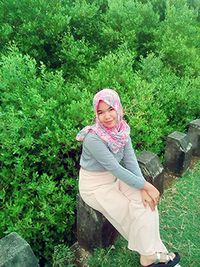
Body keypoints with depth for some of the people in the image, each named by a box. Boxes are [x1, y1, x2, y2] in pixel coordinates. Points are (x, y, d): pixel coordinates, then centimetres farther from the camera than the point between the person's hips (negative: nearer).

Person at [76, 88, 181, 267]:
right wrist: (146, 186, -21)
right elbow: (116, 169, -28)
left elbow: (130, 160, -10)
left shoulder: (121, 128, -9)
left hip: (114, 178, 7)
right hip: (95, 186, -6)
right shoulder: (93, 138, -30)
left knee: (148, 201, -8)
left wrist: (143, 189, -20)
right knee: (136, 213, -11)